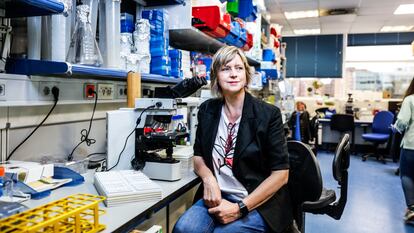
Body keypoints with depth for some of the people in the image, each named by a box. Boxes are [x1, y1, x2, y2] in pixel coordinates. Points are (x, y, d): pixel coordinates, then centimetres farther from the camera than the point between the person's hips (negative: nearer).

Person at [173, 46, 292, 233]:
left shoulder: (268, 114, -8)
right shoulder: (207, 110, 4)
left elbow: (281, 173, -9)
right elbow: (198, 155, 13)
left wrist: (240, 208, -16)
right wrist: (208, 179, -9)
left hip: (259, 204, -2)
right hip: (218, 197, 3)